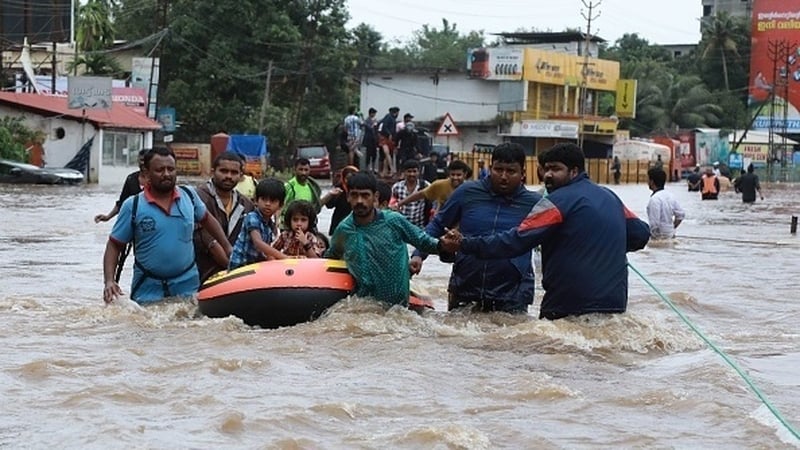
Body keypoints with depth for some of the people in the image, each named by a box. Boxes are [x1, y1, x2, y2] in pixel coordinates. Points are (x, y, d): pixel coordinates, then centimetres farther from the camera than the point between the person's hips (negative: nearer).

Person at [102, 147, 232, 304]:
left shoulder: (189, 195, 1)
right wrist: (109, 281, -17)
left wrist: (227, 248, 15)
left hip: (187, 286, 2)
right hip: (148, 289, -2)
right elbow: (114, 246, -4)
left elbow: (206, 219, 20)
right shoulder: (132, 206, -8)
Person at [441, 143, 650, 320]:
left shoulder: (558, 202, -11)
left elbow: (516, 241, -17)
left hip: (569, 307, -7)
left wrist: (465, 244, -15)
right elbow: (641, 234, 19)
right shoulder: (610, 198, 12)